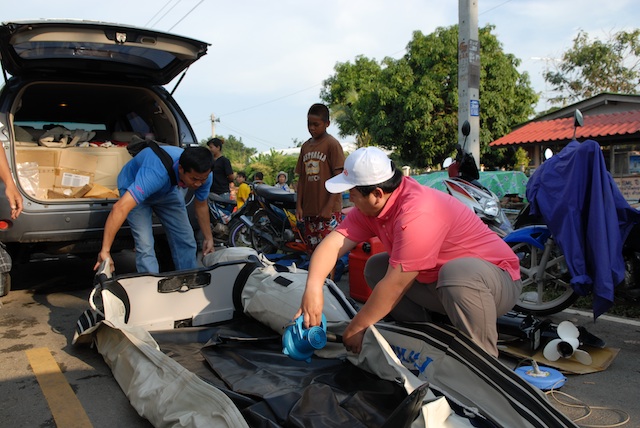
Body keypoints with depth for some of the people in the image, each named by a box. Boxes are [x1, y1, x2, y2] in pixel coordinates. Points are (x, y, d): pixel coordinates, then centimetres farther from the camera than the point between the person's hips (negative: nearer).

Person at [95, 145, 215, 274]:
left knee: (186, 241, 1)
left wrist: (208, 238, -2)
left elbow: (201, 205, -7)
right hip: (134, 188, -5)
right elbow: (120, 208, -52)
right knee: (145, 246, -18)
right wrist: (105, 251, -53)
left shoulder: (203, 174, -27)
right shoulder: (157, 173, -46)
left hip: (168, 190, 5)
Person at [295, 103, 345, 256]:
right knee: (312, 251, 11)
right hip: (309, 209, 6)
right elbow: (301, 178, 16)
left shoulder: (332, 144, -4)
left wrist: (329, 206, -15)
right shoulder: (305, 146, 14)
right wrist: (298, 205, 8)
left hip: (329, 210, -6)